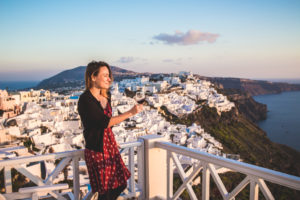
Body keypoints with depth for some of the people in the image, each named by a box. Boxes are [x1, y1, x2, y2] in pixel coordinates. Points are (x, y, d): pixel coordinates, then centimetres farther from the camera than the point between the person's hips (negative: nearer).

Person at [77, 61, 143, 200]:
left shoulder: (106, 95, 6)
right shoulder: (85, 100, -19)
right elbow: (105, 122, -25)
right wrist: (130, 113, -27)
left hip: (110, 146, 8)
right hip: (97, 150, -8)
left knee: (120, 184, 15)